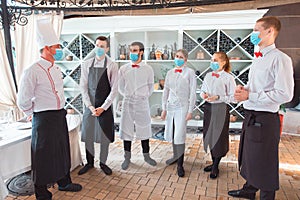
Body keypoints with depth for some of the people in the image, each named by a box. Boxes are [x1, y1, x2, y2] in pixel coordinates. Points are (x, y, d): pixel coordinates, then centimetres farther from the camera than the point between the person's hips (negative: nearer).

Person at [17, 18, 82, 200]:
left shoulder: (57, 69, 9)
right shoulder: (33, 72, -16)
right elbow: (23, 101, -13)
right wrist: (35, 115, 0)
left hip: (60, 115, 8)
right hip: (44, 119, -8)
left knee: (62, 150, 19)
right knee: (44, 156, 6)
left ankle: (64, 182, 39)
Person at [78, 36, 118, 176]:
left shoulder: (112, 66, -4)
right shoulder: (86, 64, 3)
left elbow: (114, 89, -6)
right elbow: (83, 87, 2)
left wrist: (103, 107, -11)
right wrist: (90, 106, -8)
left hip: (105, 107, -2)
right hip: (89, 105, 2)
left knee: (104, 137, 7)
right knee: (87, 136, 9)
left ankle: (103, 163, 27)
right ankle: (89, 163, 29)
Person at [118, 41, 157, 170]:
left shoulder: (148, 69, 0)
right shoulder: (123, 69, 1)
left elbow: (151, 87, 9)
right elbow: (120, 88, 10)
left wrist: (144, 96, 5)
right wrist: (128, 96, 6)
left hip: (142, 103, 0)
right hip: (128, 103, 1)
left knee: (144, 129, 9)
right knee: (126, 130, 6)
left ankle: (146, 155, 27)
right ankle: (127, 157, 22)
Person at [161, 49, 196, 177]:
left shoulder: (190, 73, -3)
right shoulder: (170, 73, 10)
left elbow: (192, 93, -4)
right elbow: (166, 91, 12)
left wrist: (190, 111, -8)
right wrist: (164, 109, 9)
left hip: (182, 107, -5)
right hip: (170, 106, 5)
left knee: (180, 136, -7)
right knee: (171, 134, 12)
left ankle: (180, 165, 6)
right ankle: (176, 156, 34)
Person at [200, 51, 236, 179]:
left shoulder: (228, 78, -9)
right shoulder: (208, 76, 8)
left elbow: (233, 97, -11)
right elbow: (202, 90, 17)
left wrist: (218, 97, -21)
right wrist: (203, 94, -5)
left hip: (221, 109, -6)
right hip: (208, 108, 6)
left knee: (219, 137, 3)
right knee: (209, 135, 13)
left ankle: (215, 167, 18)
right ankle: (214, 162, 31)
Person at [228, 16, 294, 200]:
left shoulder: (280, 58, -15)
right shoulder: (259, 59, 13)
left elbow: (285, 94, -23)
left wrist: (249, 96, -21)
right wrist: (243, 88, 2)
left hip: (265, 119, -9)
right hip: (251, 116, 9)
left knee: (264, 163, 5)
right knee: (249, 157, 22)